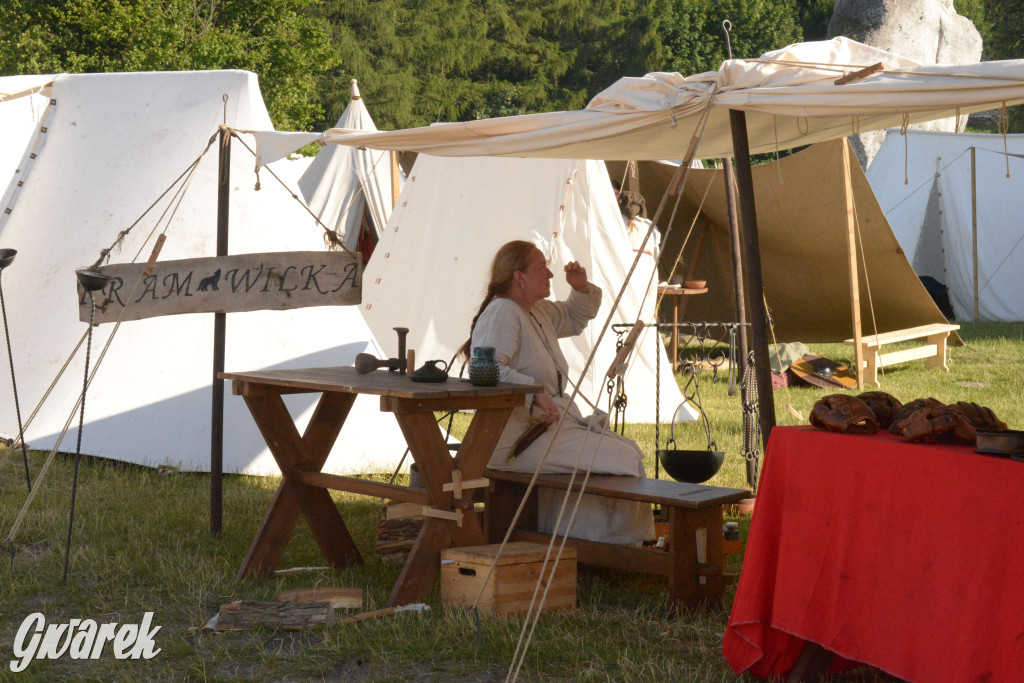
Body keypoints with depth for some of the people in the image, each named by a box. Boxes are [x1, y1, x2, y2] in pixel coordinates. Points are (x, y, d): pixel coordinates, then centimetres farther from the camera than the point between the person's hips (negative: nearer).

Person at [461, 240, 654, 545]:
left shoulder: (539, 311, 16)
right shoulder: (501, 314, -15)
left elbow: (576, 318, 35)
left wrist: (583, 289, 15)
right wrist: (535, 392, -33)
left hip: (554, 423, 11)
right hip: (518, 438, -11)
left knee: (629, 450, 2)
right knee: (621, 460, -17)